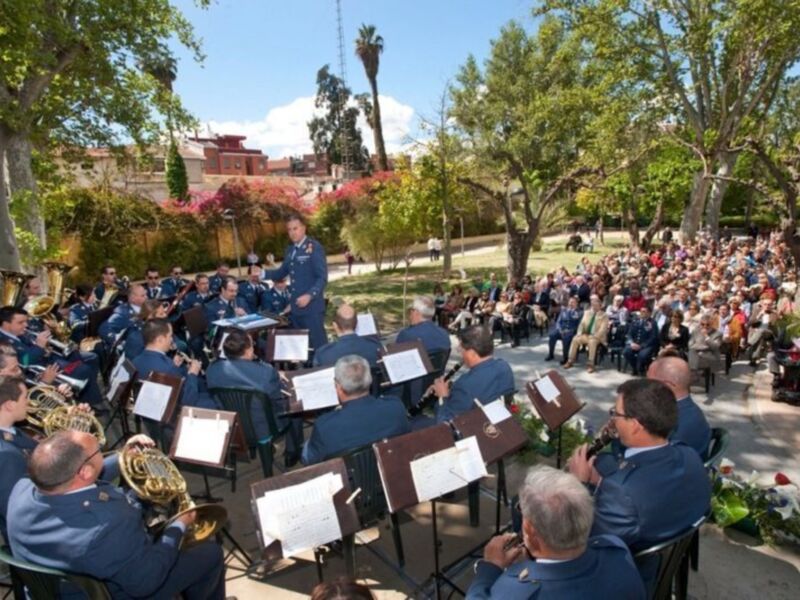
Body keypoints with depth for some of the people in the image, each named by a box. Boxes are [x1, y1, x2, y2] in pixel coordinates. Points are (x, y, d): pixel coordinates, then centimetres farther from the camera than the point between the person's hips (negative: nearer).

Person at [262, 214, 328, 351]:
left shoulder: (315, 247, -9)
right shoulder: (290, 250, 13)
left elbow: (322, 277, -14)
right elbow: (282, 272, 21)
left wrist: (309, 296, -26)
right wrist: (262, 273, 6)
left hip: (312, 306, -7)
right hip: (295, 306, 7)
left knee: (317, 344, -2)